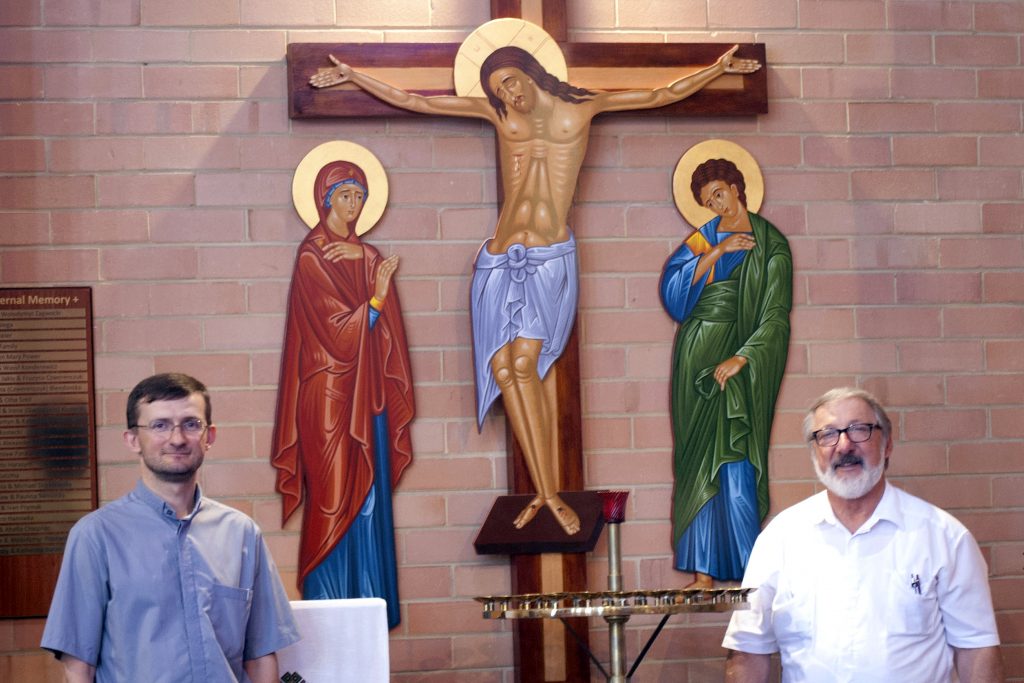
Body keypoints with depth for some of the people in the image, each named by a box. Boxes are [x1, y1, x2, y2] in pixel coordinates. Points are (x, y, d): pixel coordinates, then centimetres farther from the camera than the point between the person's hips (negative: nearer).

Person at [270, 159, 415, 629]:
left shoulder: (367, 256, 14)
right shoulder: (312, 257, -7)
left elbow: (384, 331, 6)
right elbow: (337, 329, -12)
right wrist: (378, 296, -17)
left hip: (368, 393, 7)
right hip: (330, 393, -7)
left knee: (370, 498, 7)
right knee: (333, 498, -5)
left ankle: (369, 603, 14)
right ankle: (330, 606, 2)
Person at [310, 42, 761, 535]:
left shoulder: (580, 108, 9)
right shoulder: (498, 114, 14)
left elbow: (663, 96, 15)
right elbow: (412, 101, 16)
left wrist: (720, 68, 14)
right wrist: (353, 76, 16)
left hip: (551, 259, -3)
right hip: (501, 258, 3)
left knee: (526, 361, -19)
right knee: (504, 368, -9)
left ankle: (550, 492, -14)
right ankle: (545, 492, -4)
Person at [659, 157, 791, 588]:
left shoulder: (771, 245, -1)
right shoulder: (702, 238, 13)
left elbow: (775, 315, -8)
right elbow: (672, 287, -1)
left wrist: (741, 359, -19)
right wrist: (715, 253, -11)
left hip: (738, 362, -5)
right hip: (695, 358, 5)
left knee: (734, 463, -12)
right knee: (697, 464, 3)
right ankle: (703, 571, 5)